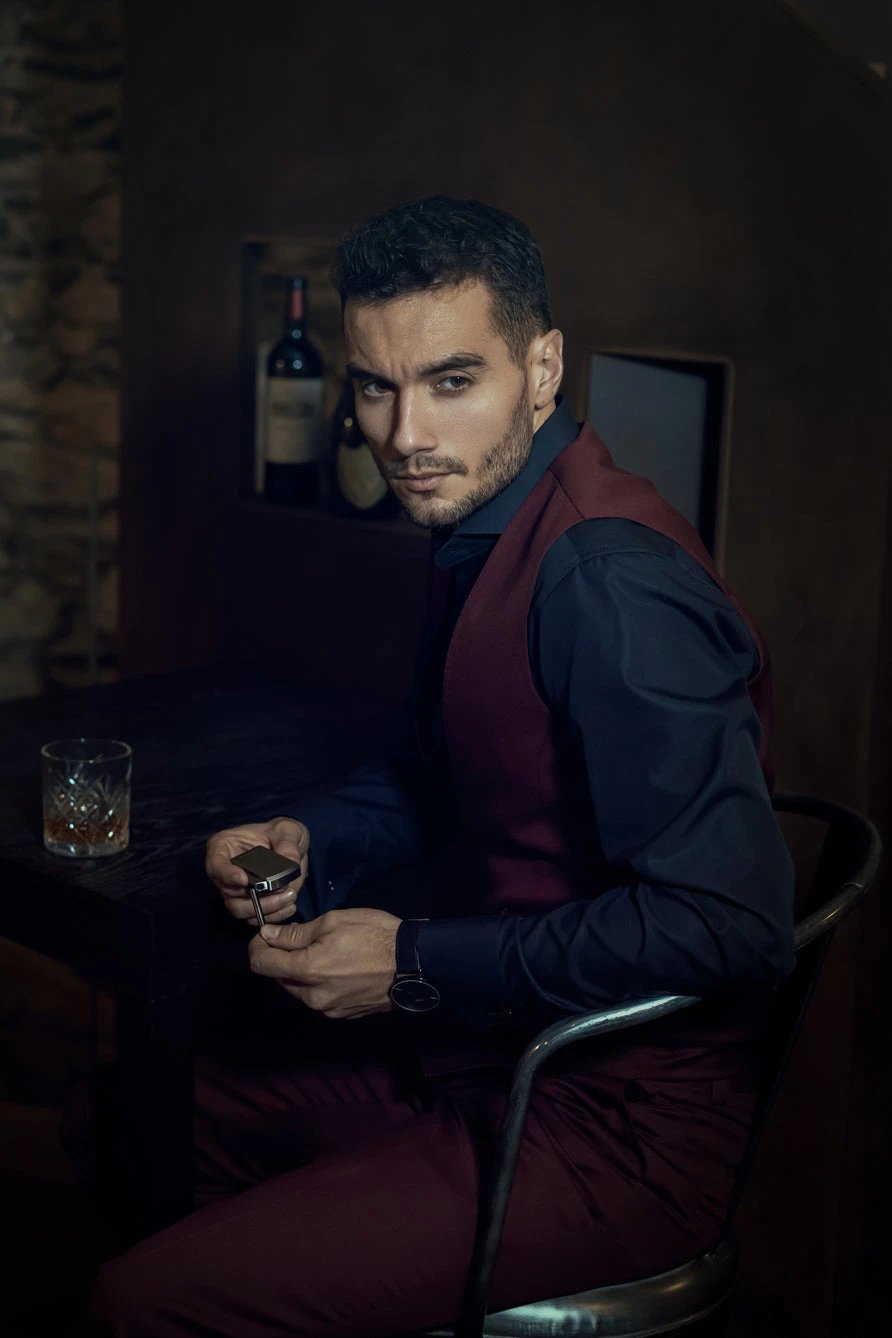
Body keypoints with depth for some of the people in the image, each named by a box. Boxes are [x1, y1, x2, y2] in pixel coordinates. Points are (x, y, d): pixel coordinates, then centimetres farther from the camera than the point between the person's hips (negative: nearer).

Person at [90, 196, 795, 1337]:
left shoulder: (610, 580, -25)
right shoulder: (485, 530, 6)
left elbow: (731, 920, -28)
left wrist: (417, 967, -21)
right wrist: (311, 837, 0)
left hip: (611, 1119, -9)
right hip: (482, 1049, 9)